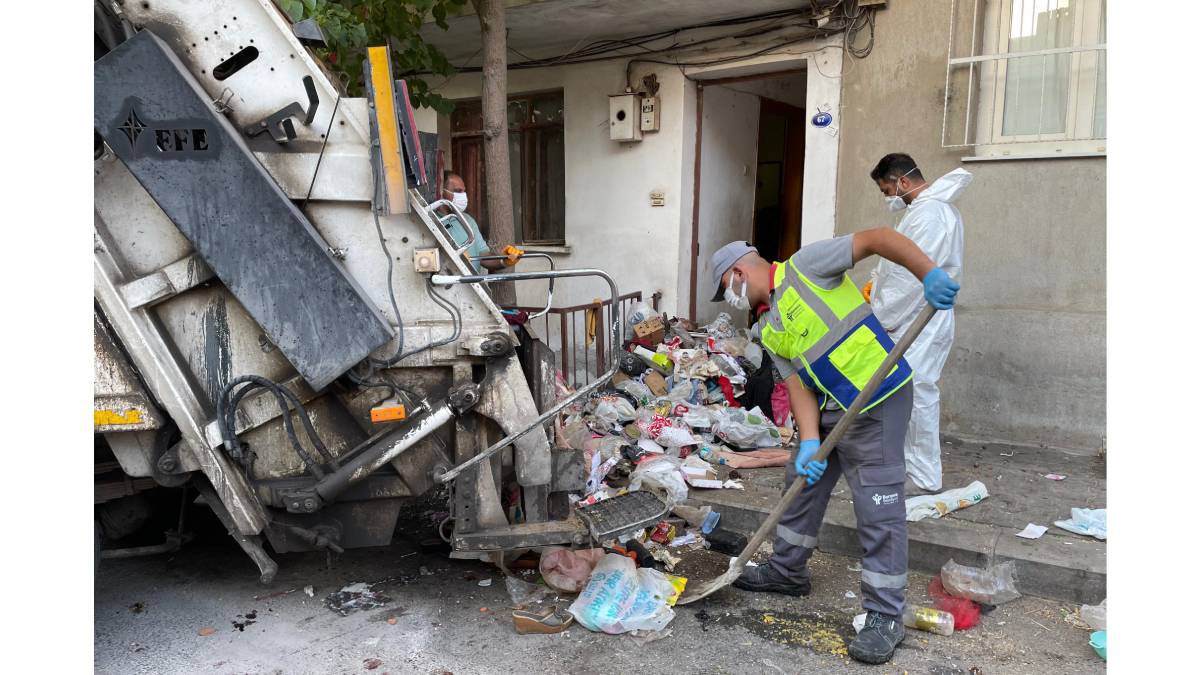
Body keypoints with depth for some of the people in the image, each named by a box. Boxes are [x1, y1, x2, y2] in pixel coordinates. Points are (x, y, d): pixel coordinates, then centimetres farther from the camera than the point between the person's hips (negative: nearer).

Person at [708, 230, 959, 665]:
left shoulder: (804, 265, -10)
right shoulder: (769, 331, 11)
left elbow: (876, 238, -14)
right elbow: (797, 384, 2)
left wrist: (929, 274, -26)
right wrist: (808, 441, -12)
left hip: (877, 401, -9)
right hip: (828, 408, 9)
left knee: (878, 509, -4)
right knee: (801, 485, 19)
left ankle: (885, 617, 7)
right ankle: (787, 572, 38)